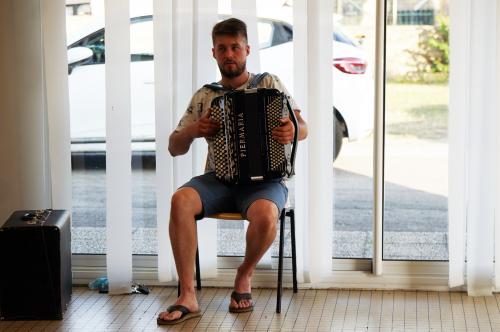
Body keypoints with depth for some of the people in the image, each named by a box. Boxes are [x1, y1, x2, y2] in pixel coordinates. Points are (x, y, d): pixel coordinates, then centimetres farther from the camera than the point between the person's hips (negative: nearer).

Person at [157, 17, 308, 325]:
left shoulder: (270, 84, 7)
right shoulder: (204, 96, 12)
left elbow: (304, 127, 2)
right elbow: (175, 147, 14)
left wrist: (293, 131, -23)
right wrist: (192, 130, -9)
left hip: (264, 179, -2)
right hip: (219, 179, 2)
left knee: (265, 214, -37)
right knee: (181, 200, -30)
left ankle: (245, 277, -5)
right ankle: (188, 297, -25)